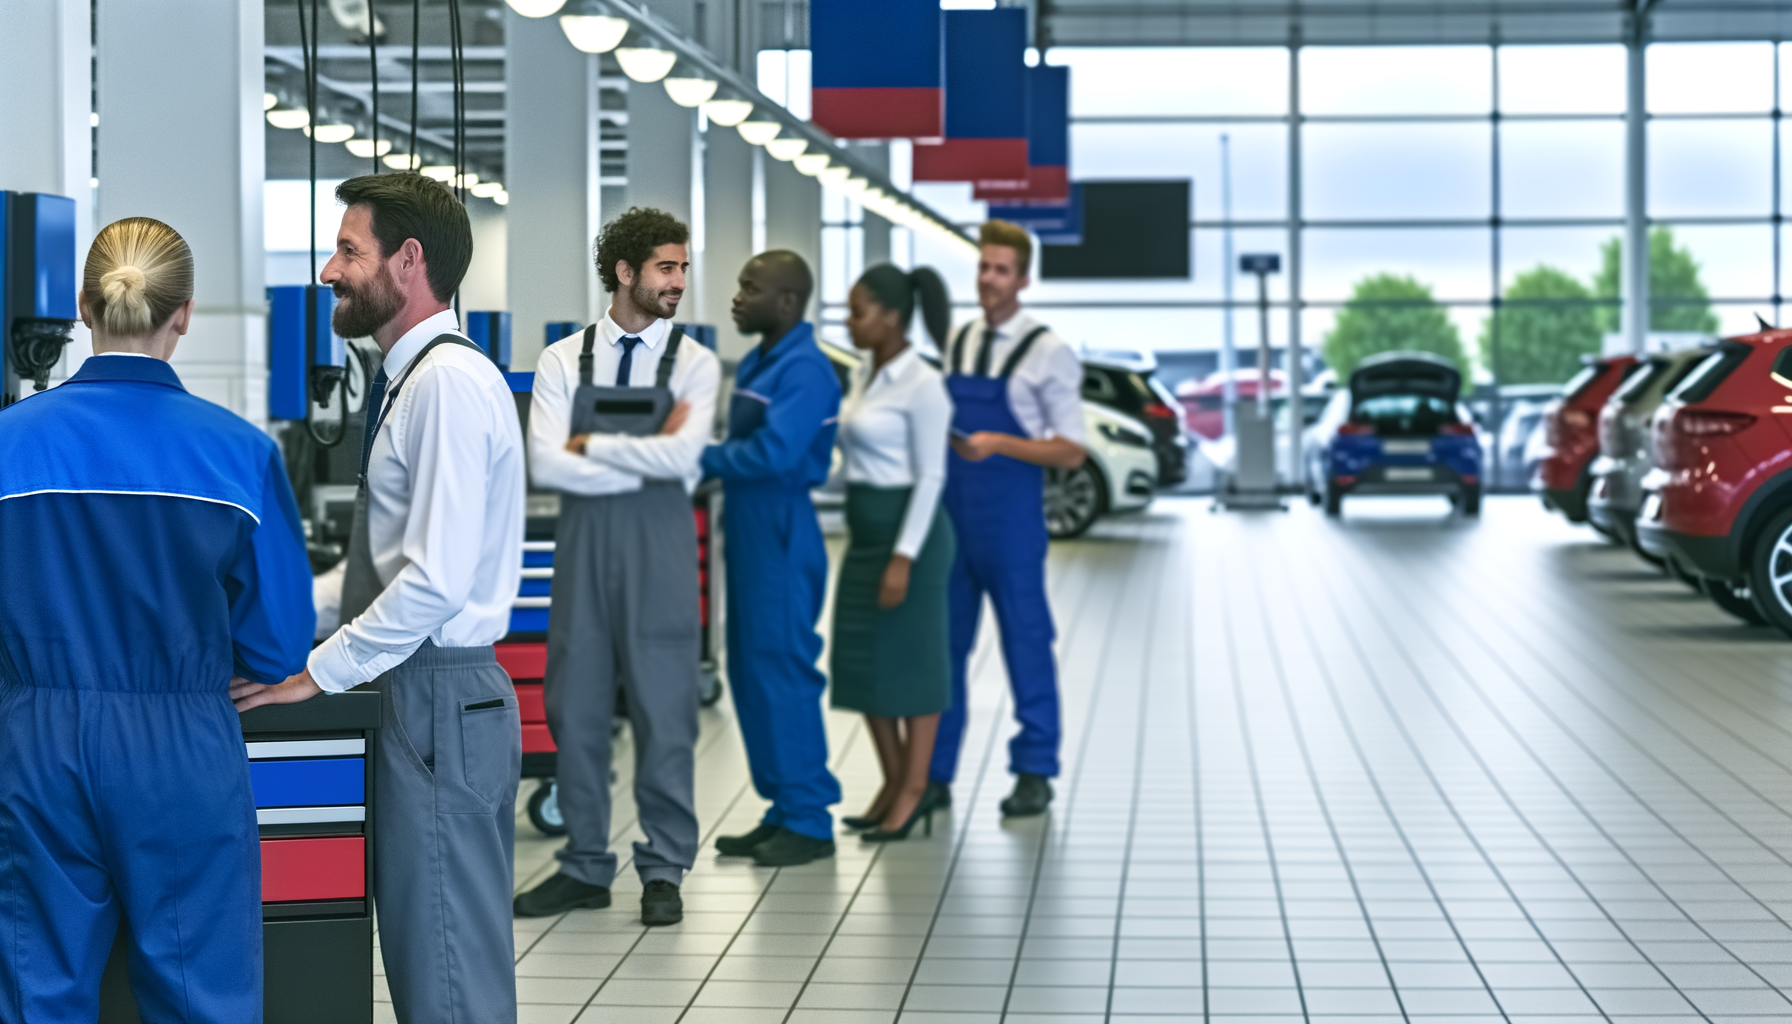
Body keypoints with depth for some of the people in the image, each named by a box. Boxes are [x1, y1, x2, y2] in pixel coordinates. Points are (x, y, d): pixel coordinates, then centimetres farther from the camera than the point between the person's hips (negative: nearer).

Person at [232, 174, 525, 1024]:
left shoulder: (448, 382, -16)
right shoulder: (414, 378, 14)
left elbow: (436, 579, -23)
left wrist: (318, 672, -16)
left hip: (440, 697, -10)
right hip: (426, 694, 10)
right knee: (426, 954, 14)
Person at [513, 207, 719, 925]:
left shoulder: (694, 363, 2)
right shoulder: (563, 361, 4)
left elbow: (681, 456, -13)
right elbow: (546, 464, -8)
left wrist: (590, 445, -7)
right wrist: (647, 461, -11)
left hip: (660, 549, -1)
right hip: (583, 543, 2)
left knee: (663, 710, 1)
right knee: (575, 708, 7)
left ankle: (664, 870, 12)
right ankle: (585, 867, 18)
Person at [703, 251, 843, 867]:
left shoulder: (805, 371, -15)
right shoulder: (756, 364, 15)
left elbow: (773, 452, -24)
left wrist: (701, 459, -14)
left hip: (780, 532, -10)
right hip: (747, 530, 10)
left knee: (782, 669, -6)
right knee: (750, 670, 12)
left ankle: (808, 821, 1)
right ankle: (783, 810, 20)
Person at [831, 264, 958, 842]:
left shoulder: (922, 385, -14)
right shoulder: (864, 376, 11)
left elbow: (930, 476, -15)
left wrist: (904, 557, -19)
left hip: (908, 531, -9)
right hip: (865, 532, 9)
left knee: (910, 660, 0)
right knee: (860, 660, 10)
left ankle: (913, 792, 9)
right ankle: (892, 783, 21)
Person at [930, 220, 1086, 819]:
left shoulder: (1048, 353, -7)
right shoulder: (957, 344, 10)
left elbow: (1071, 451, -9)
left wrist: (998, 444, -19)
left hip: (1010, 517, -5)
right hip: (949, 510, 5)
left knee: (1026, 643, 3)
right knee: (943, 641, 8)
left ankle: (1034, 774, 13)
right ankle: (936, 774, 16)